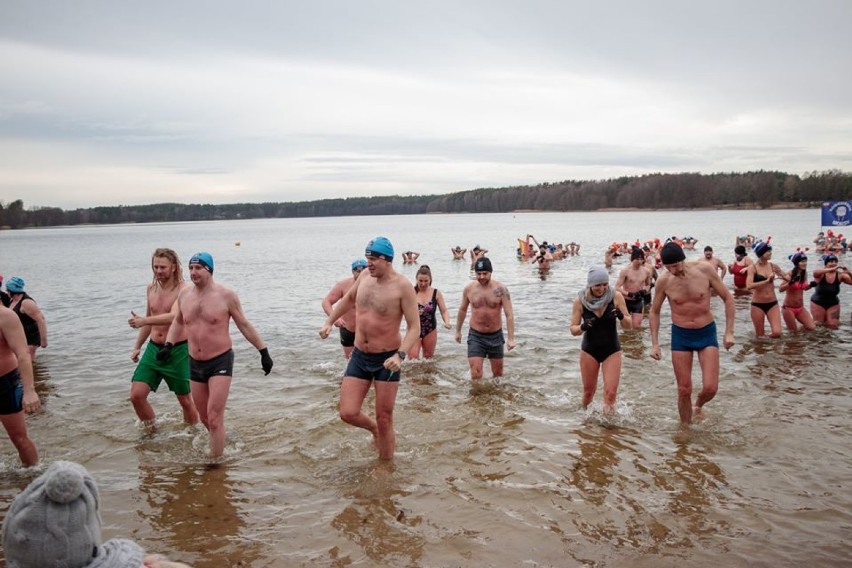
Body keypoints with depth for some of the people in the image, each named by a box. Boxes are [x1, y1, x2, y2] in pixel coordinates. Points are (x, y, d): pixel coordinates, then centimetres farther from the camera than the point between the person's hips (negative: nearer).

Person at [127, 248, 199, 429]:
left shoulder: (183, 289, -15)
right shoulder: (151, 288, 7)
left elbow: (174, 316, -32)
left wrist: (143, 321, -40)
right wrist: (137, 346, 22)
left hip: (178, 351, -6)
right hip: (154, 348, 6)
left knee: (185, 400, 5)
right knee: (136, 395, -3)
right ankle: (152, 430, 20)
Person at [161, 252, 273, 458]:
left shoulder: (226, 295, -10)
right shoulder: (184, 294, 3)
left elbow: (244, 325, -2)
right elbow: (178, 322, 21)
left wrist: (263, 351, -3)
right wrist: (169, 345, 8)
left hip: (220, 361, -5)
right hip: (195, 363, 5)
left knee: (214, 418, -11)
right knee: (205, 418, 15)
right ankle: (220, 446, 41)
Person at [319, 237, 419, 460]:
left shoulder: (402, 286, -15)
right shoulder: (364, 278, 3)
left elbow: (414, 327, -16)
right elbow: (348, 299, 25)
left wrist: (400, 355, -30)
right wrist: (329, 322, 17)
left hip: (386, 359, -5)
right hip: (359, 357, 5)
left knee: (384, 421, 3)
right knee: (348, 413, 0)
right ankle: (373, 428, 33)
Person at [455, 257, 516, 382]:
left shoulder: (500, 290, -11)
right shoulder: (469, 289, -5)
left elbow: (509, 314, -13)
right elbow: (462, 310, 12)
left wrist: (511, 338, -20)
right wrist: (458, 331, 20)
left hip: (496, 336, 0)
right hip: (475, 336, 0)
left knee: (498, 373, 16)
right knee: (476, 374, -12)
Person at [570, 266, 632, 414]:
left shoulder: (616, 297, -12)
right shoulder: (580, 300, -11)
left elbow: (629, 326, -8)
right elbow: (573, 329, -7)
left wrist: (621, 317, -30)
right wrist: (582, 327, -29)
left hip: (612, 350, 0)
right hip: (589, 350, 1)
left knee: (610, 393, -10)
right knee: (588, 391, 14)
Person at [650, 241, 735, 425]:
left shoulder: (705, 270, -14)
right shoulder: (663, 281, -11)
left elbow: (728, 298, -3)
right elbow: (654, 311, 5)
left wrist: (729, 332, -7)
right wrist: (655, 344, 1)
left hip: (707, 333, 0)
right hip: (680, 335, 1)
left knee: (710, 388, -9)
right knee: (684, 390, 3)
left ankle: (698, 405, 26)